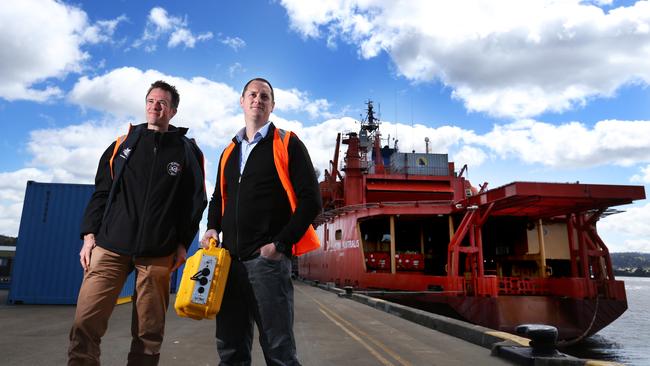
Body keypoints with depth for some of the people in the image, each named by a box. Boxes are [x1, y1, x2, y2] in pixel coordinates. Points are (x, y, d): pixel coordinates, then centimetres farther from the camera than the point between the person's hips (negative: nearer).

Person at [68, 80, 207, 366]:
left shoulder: (187, 151, 8)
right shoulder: (122, 145, 14)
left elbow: (195, 201, 5)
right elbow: (101, 192, 13)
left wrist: (183, 243, -1)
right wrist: (89, 234, 4)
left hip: (158, 253, -1)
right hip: (110, 246, 2)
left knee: (148, 332, 3)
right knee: (85, 323, -6)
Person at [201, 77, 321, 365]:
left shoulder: (287, 144, 1)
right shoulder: (229, 152, 19)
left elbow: (310, 199, -6)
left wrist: (281, 244, -14)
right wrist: (213, 228, 7)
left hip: (268, 259, -6)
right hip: (231, 259, 6)